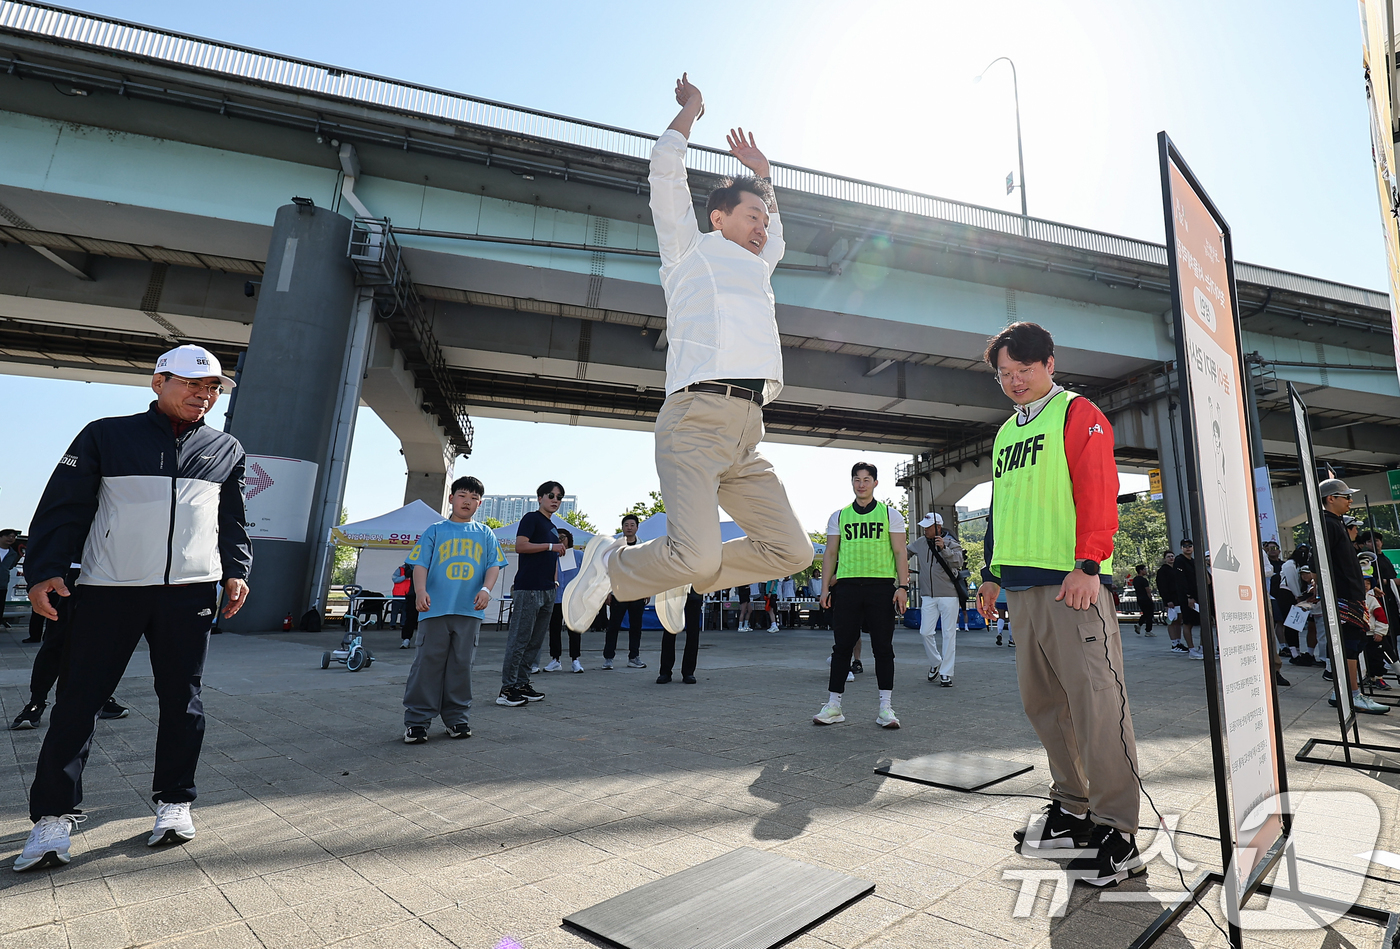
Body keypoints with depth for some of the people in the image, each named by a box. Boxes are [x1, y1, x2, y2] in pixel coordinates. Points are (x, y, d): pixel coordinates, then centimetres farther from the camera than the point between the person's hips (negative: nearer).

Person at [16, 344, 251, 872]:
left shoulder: (226, 450, 13)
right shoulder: (107, 436, 6)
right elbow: (63, 506, 4)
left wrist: (236, 570, 6)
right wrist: (44, 569, -5)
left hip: (190, 591, 2)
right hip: (107, 589, -1)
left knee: (182, 698, 6)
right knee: (80, 699, 2)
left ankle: (174, 801, 18)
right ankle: (54, 815, 14)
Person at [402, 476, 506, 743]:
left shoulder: (485, 534, 13)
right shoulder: (435, 531, 8)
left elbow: (494, 565, 7)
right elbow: (420, 563, 0)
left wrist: (486, 588, -10)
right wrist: (420, 590, -16)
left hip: (470, 611, 2)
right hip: (436, 609, -2)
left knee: (461, 665, 8)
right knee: (428, 663, 0)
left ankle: (456, 717, 19)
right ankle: (416, 720, 10)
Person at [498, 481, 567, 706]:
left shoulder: (553, 528, 22)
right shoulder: (531, 518, -2)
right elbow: (520, 546, -15)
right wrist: (551, 546, -11)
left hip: (547, 590, 9)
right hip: (529, 588, -9)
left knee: (535, 641, 10)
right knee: (519, 639, -7)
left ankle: (522, 684, 16)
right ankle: (507, 689, -3)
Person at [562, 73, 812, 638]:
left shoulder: (757, 267, 33)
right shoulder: (691, 250, 15)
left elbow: (775, 232, 53)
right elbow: (666, 169, 14)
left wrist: (762, 173, 53)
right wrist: (690, 108, 30)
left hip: (747, 433, 8)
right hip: (699, 416, -7)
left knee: (791, 551, -3)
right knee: (697, 558, -22)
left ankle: (676, 575, 14)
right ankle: (611, 563, 8)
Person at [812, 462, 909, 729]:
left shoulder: (890, 514, 8)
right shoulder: (839, 516, 13)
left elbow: (900, 552, 4)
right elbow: (830, 554, 12)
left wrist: (902, 586, -6)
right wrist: (826, 587, 5)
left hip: (882, 586, -1)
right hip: (847, 585, 1)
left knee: (883, 647, 2)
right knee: (842, 645, 3)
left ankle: (886, 707, 10)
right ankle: (833, 706, 9)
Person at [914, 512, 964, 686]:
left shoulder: (951, 543, -3)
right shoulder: (921, 543, 9)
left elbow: (958, 563, -19)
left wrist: (943, 549, -29)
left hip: (949, 595, -4)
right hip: (928, 595, 4)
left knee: (949, 634, -1)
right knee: (925, 632, 1)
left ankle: (946, 673, 6)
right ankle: (935, 663, 25)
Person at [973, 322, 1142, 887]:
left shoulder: (1077, 414, 1)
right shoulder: (1005, 433, 22)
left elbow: (1098, 490, -10)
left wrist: (1088, 564, -19)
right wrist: (992, 573, 21)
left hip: (1072, 581, -7)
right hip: (1022, 586, 7)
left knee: (1094, 701, -6)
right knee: (1042, 701, 10)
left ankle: (1117, 831, 4)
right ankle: (1072, 807, 23)